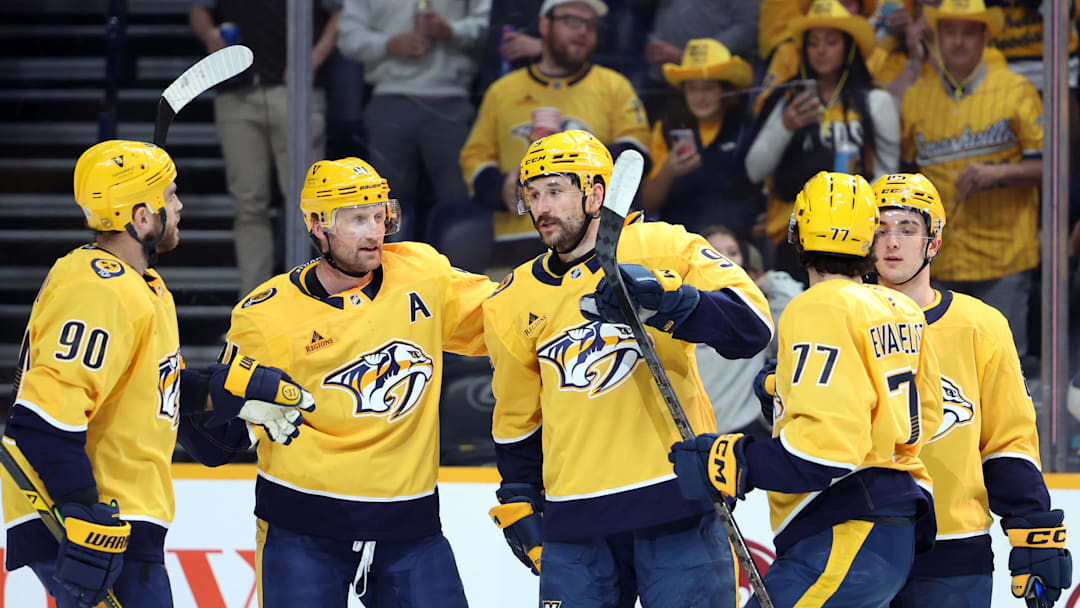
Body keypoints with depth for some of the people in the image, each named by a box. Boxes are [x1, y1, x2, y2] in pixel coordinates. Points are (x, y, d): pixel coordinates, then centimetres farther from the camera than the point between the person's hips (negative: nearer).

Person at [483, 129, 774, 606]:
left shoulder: (663, 249, -1)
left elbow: (752, 325, -12)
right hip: (575, 523, 4)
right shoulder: (515, 302, 12)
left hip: (677, 503, -4)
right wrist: (518, 503, 19)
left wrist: (665, 296, -24)